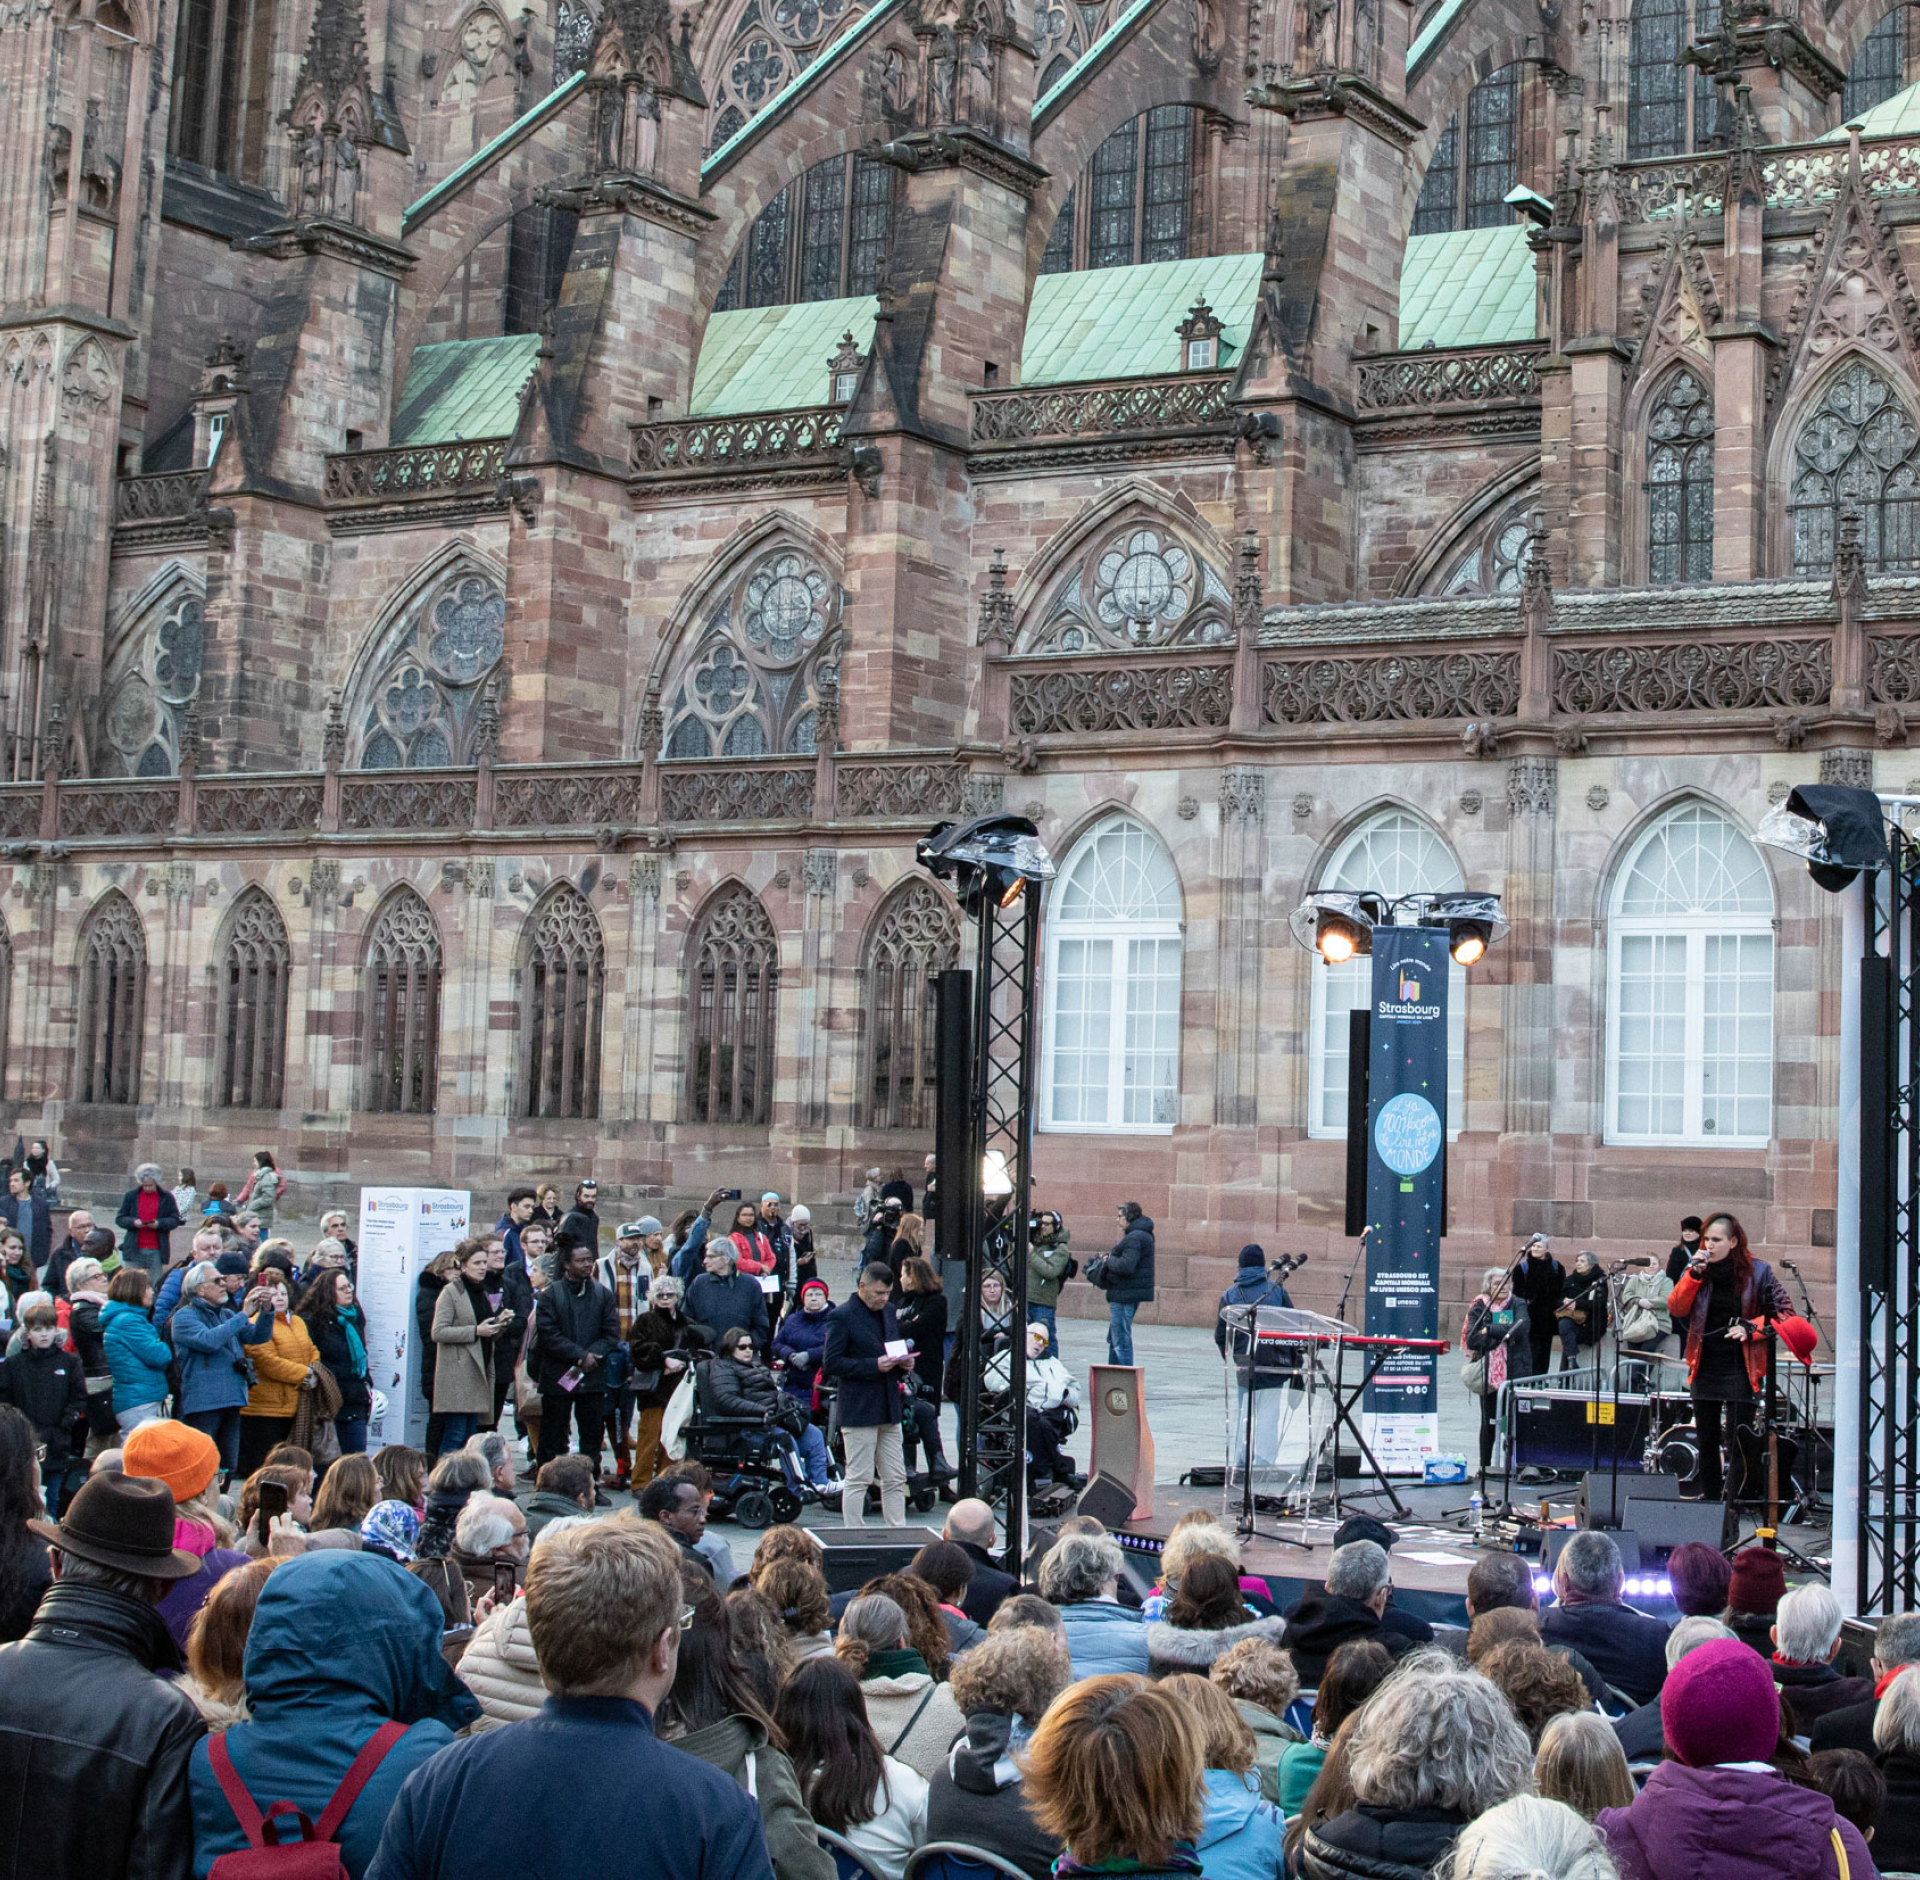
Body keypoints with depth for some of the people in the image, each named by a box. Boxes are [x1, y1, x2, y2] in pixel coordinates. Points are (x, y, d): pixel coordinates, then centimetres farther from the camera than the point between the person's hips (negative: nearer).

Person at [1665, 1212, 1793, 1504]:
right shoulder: (1698, 1270, 4)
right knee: (1707, 1441, 12)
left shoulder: (1757, 1272, -4)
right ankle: (1709, 1499, 24)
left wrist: (1750, 1328, -15)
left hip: (1741, 1368, -4)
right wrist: (1694, 1274, -17)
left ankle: (1739, 1500, -2)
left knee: (1738, 1441, -6)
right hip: (1705, 1367, 4)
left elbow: (1785, 1312, -2)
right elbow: (1676, 1308, -6)